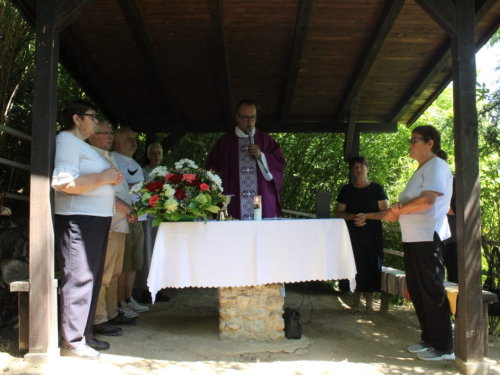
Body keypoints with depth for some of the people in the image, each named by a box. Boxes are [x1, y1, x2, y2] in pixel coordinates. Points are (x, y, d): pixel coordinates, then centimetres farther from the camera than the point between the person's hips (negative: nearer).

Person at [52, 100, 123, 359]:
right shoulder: (66, 141, -9)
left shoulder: (82, 145, 23)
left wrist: (112, 179, 10)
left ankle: (85, 333, 22)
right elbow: (64, 182, -24)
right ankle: (72, 342, 1)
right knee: (78, 279, -7)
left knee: (93, 278, 13)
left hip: (97, 219, 10)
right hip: (78, 219, -10)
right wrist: (104, 177, -16)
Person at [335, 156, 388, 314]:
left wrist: (366, 216, -16)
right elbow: (338, 213, 7)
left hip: (372, 236, -1)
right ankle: (355, 303, 12)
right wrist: (353, 217, -12)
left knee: (371, 268, -2)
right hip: (352, 236, 2)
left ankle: (369, 304, 9)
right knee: (355, 268, 0)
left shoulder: (376, 189, 2)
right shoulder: (347, 190, 9)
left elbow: (386, 212, -3)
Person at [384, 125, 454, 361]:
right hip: (413, 238, 10)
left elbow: (427, 200, -22)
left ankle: (444, 348, 5)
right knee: (416, 291, 12)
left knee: (431, 292, -4)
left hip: (428, 238, -10)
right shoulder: (421, 170, 20)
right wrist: (399, 206, -2)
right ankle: (428, 339, 23)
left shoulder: (437, 166, -9)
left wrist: (396, 211, -11)